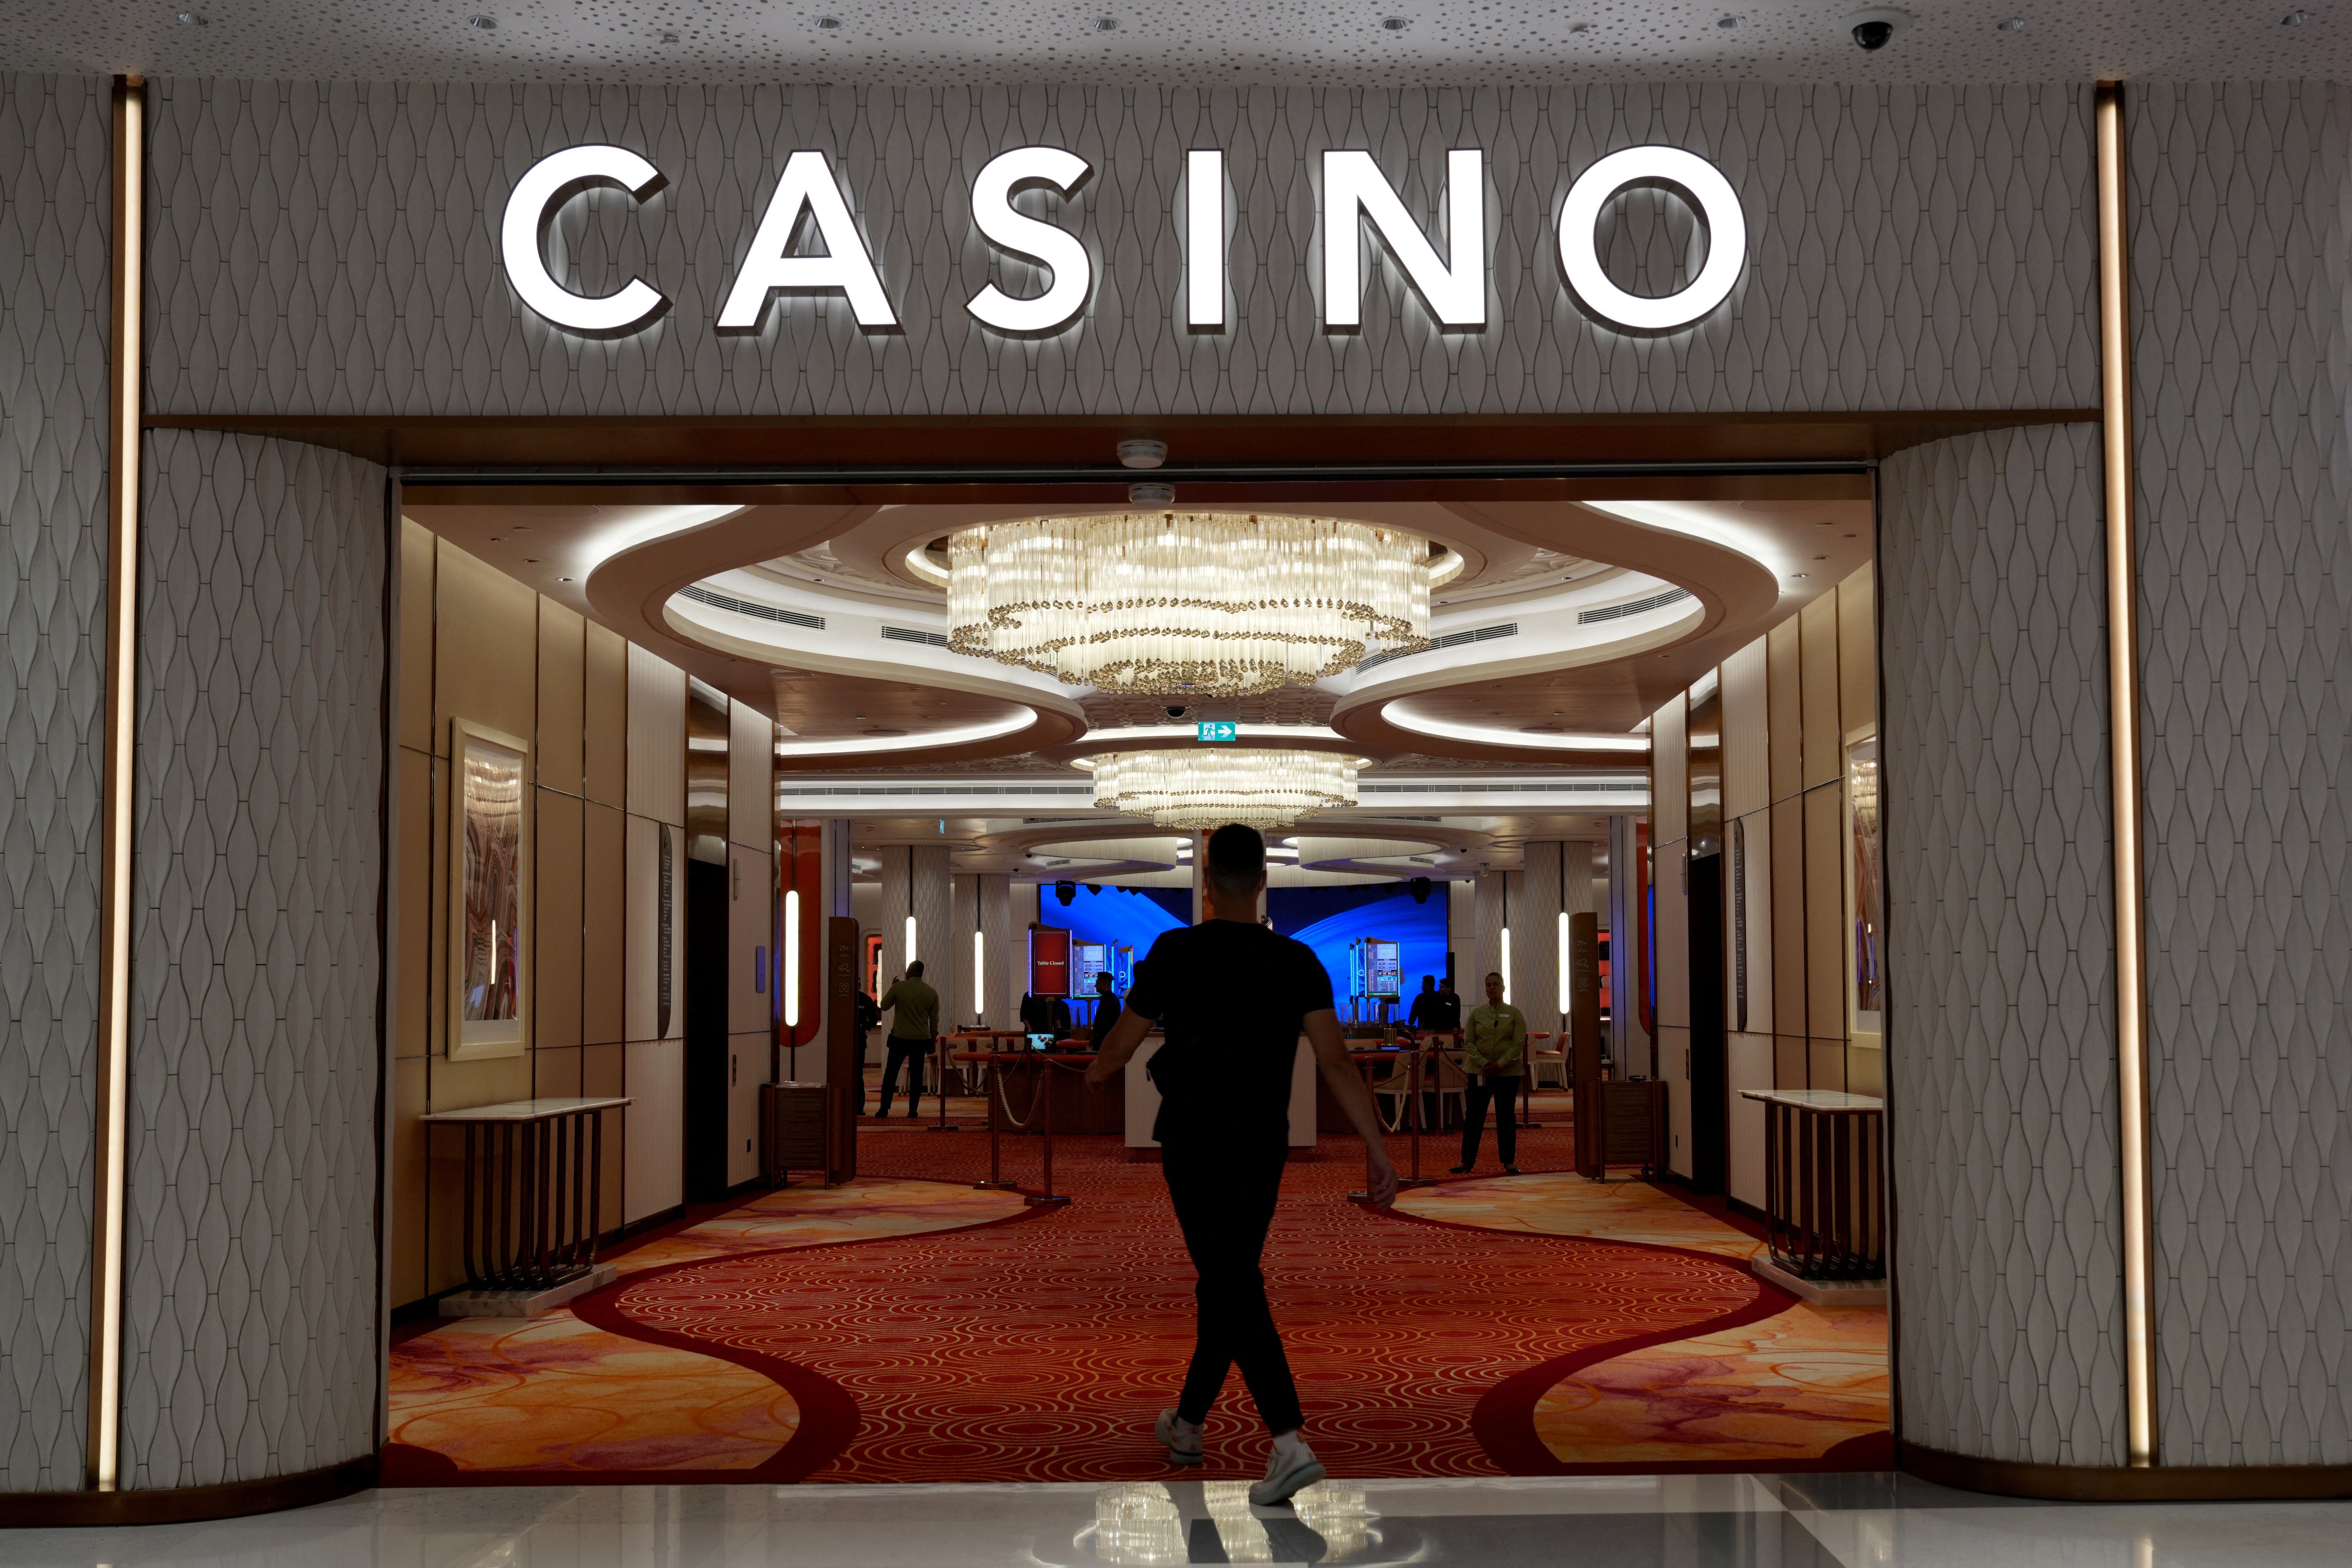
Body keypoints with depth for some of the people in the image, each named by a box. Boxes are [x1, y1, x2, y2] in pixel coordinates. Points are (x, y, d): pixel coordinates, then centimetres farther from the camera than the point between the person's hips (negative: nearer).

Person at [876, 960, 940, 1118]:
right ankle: (913, 1110, 4)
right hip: (921, 1040, 2)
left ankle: (884, 1109, 4)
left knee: (891, 1073, 6)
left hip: (900, 1039, -2)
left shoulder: (898, 987, -7)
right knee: (916, 1076, 6)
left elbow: (884, 1006, 6)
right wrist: (932, 1041, 14)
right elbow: (934, 1020, 6)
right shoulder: (932, 992, 1)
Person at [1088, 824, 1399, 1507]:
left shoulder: (1176, 952, -10)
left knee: (1234, 1290, -7)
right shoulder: (1297, 962, -3)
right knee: (1227, 1282, 18)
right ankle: (1186, 1425, 33)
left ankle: (1290, 1442, -21)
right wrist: (1377, 1148, -9)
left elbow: (1121, 1044, 0)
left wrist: (1097, 1073, 24)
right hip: (1263, 1149, 4)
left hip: (1194, 1147, -4)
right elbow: (1336, 1060, -11)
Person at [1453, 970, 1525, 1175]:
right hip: (1479, 1072, 1)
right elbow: (1468, 1042, 1)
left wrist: (1500, 1064, -14)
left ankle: (1509, 1162, 11)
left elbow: (1519, 1044, -5)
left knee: (1507, 1118, 4)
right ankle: (1467, 1161, 8)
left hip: (1508, 1073, -1)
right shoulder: (1476, 1014, 5)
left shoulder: (1515, 1014, 2)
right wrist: (1484, 1064, -12)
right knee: (1473, 1117, 2)